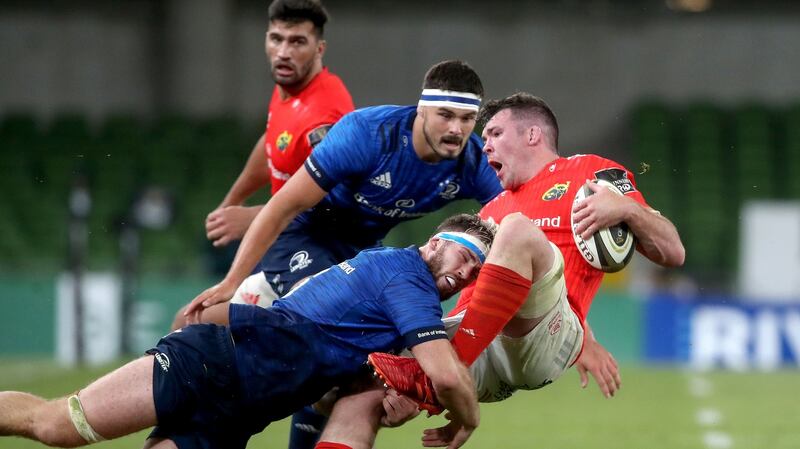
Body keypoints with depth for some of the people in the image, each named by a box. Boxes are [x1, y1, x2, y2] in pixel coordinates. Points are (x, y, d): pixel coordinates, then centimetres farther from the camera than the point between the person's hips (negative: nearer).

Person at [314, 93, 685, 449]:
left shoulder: (590, 173, 17)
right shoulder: (492, 210, 35)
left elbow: (672, 254, 8)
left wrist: (627, 208, -11)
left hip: (545, 337, -6)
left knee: (516, 229, -29)